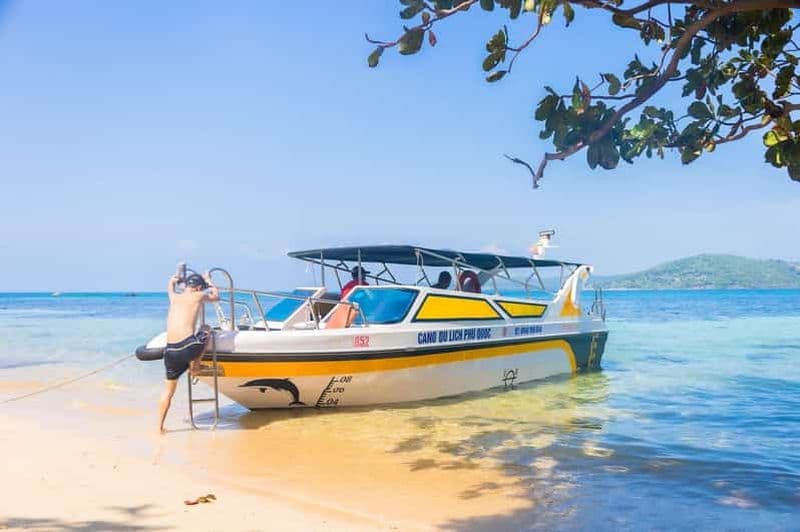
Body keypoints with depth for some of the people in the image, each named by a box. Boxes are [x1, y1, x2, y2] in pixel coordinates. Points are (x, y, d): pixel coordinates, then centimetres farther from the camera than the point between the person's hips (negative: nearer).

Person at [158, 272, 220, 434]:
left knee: (169, 390, 20)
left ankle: (160, 426, 19)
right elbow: (216, 296, 30)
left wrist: (174, 279, 66)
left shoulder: (174, 297, 19)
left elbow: (170, 285, 46)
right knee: (206, 329, 25)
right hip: (188, 347, -5)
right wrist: (208, 281, 46)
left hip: (170, 351, 5)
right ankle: (195, 365, 20)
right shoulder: (199, 296, 7)